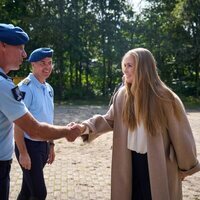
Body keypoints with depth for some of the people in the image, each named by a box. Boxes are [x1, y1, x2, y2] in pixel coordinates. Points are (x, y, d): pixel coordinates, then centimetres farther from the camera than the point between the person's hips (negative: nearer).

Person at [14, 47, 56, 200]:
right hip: (29, 145, -8)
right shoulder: (25, 87, -17)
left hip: (44, 145, 8)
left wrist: (51, 144, 18)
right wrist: (23, 153, -21)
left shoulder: (49, 88, 9)